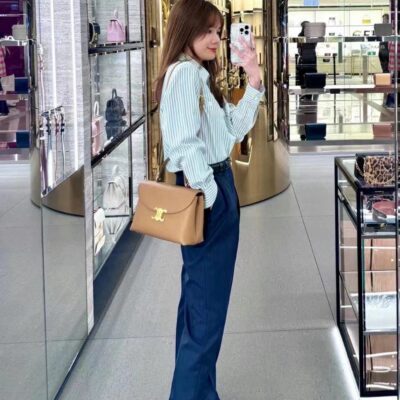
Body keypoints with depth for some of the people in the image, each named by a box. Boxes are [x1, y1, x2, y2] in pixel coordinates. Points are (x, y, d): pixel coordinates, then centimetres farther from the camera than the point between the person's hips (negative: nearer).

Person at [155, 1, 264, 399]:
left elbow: (236, 127, 16)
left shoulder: (199, 75, 16)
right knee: (207, 304, -7)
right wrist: (208, 198, -21)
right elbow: (186, 143, -22)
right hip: (206, 191, -11)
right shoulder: (184, 72, -14)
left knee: (198, 297, 16)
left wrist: (253, 78, 8)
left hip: (215, 185, 11)